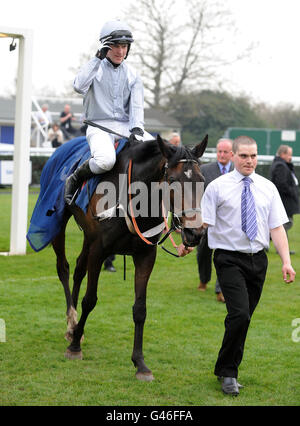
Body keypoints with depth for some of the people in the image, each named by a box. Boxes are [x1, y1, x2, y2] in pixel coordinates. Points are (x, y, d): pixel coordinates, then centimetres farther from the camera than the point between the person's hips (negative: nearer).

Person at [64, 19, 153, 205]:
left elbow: (137, 104, 3)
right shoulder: (95, 68, 3)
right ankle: (74, 180, -9)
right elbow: (79, 86, -17)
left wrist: (137, 128, -16)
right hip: (99, 126, -4)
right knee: (105, 160, -36)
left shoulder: (132, 75, 13)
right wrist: (98, 58, -18)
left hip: (126, 126, 4)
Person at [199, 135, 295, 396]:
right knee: (240, 314, -17)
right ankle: (228, 373, -3)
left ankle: (227, 369, 25)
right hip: (230, 259, -4)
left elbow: (277, 227, 5)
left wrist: (286, 261, -4)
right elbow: (203, 223, -5)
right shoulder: (217, 187, -2)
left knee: (245, 318, 9)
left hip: (258, 259, 4)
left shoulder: (268, 188, 8)